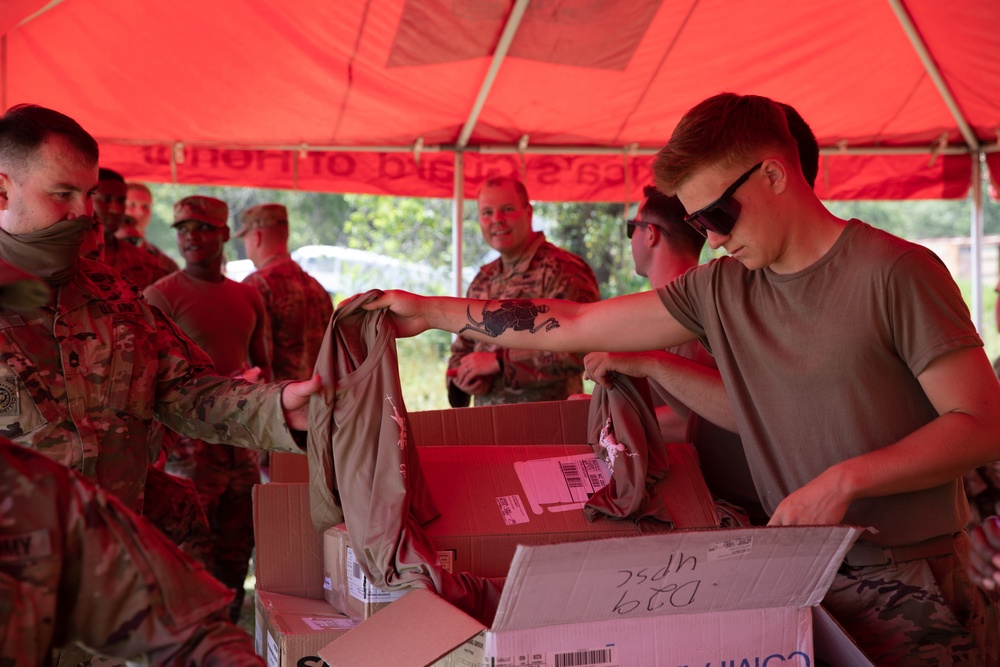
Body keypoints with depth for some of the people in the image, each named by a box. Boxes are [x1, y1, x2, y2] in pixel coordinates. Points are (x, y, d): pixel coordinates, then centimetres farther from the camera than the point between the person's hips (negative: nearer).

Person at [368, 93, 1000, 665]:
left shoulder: (895, 271, -11)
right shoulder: (721, 289, 5)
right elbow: (573, 325, 8)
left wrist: (844, 480, -21)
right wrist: (431, 310, 9)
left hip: (909, 589, -4)